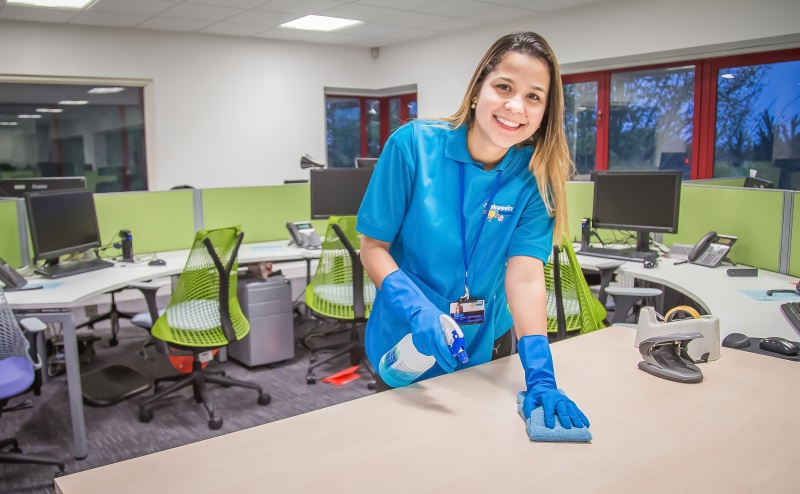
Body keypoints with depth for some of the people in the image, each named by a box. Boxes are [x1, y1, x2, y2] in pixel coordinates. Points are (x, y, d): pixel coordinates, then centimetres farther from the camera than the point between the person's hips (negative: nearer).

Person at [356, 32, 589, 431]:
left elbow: (526, 276, -20)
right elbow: (373, 247, -14)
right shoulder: (412, 144, -18)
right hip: (407, 350, -2)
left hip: (487, 347, 2)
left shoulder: (536, 176, -13)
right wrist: (417, 311, -30)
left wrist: (540, 376, -31)